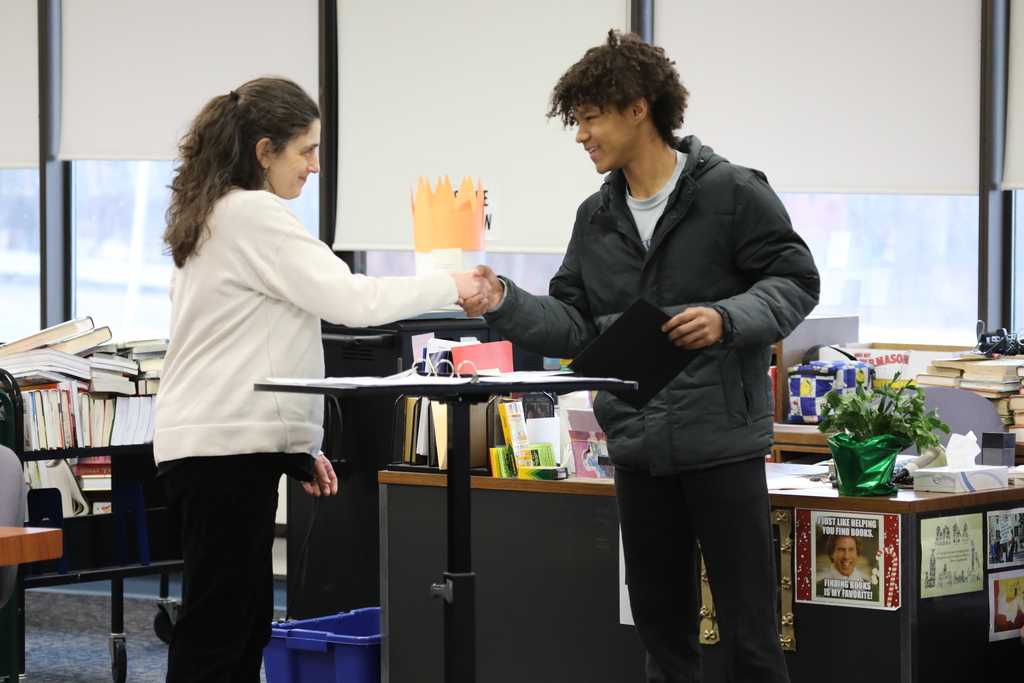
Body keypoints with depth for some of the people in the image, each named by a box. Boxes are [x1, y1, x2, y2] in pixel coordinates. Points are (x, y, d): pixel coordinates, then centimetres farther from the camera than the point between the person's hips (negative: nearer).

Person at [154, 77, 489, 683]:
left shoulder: (214, 216, 19)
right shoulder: (256, 215, -12)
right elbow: (350, 299, -17)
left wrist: (298, 448, 21)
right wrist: (452, 287, -6)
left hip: (220, 443, 10)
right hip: (229, 446, -10)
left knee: (247, 624, 10)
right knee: (217, 631, -9)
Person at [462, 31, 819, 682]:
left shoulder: (731, 192, -6)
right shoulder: (597, 217, 12)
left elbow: (796, 281, -7)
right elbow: (574, 328, 9)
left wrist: (727, 320, -23)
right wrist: (504, 305, -7)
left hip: (722, 439, -6)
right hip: (638, 446, 6)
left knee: (750, 628, -3)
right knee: (663, 625, 13)